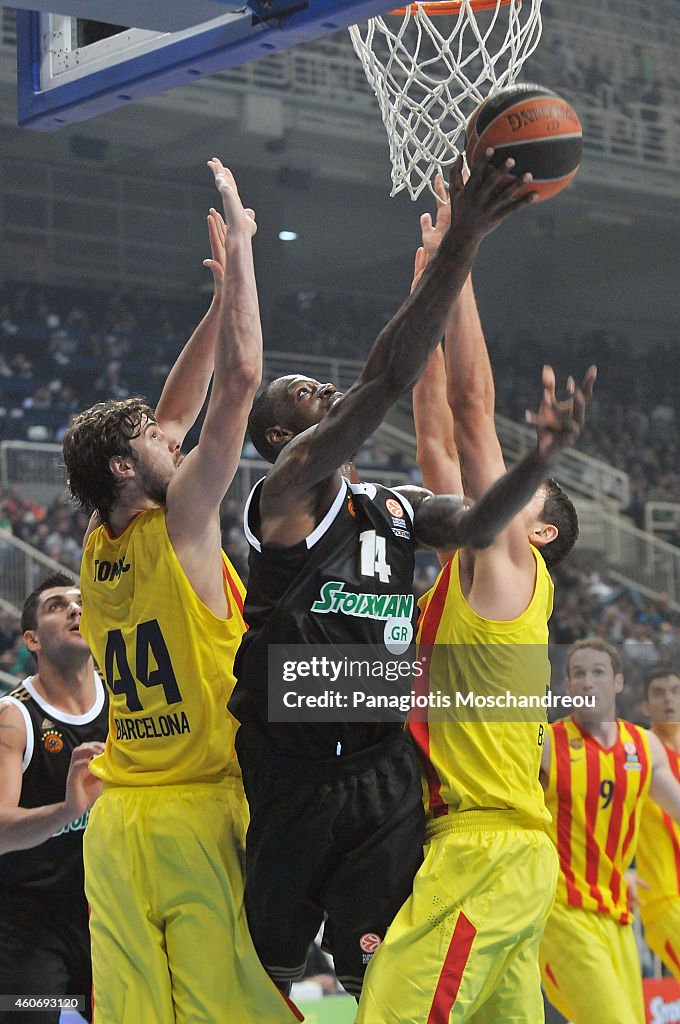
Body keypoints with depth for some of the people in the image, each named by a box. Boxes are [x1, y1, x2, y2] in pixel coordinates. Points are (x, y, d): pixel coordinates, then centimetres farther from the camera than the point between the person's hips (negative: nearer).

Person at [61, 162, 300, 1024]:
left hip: (115, 824, 7)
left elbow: (175, 410, 21)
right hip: (198, 818, -7)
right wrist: (238, 248, -2)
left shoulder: (98, 554, 12)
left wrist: (222, 293, 24)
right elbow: (239, 380, -10)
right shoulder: (177, 526, -7)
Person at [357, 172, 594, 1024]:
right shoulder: (469, 569, 20)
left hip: (487, 852, -9)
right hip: (497, 852, 9)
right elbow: (436, 428, 20)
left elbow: (473, 407, -7)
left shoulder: (507, 563, -2)